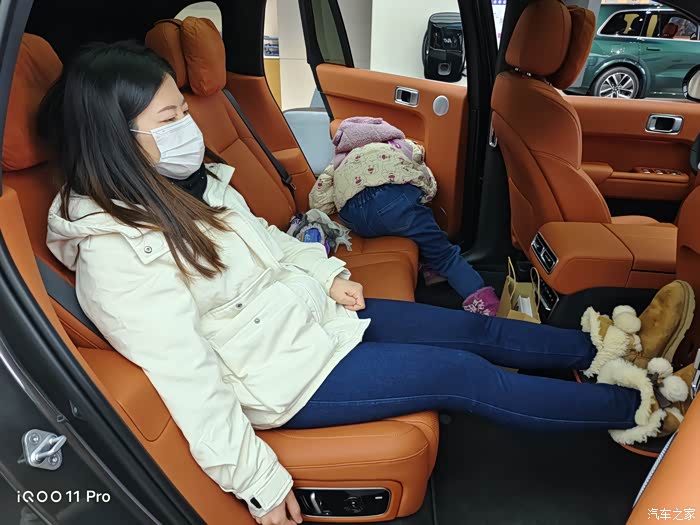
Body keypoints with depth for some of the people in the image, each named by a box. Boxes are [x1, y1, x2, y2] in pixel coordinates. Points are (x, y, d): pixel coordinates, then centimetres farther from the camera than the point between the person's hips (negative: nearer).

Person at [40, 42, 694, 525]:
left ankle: (603, 352, 28)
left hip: (309, 312, 8)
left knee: (472, 329, 7)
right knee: (462, 375, -5)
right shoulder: (112, 253, -24)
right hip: (285, 374, -7)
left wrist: (324, 273, 4)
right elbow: (188, 380, -23)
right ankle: (636, 410, 15)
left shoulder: (185, 182, 0)